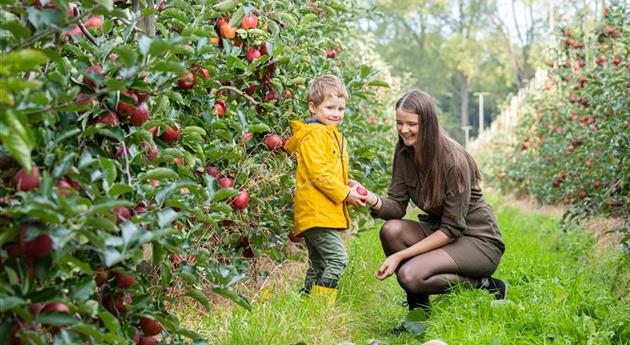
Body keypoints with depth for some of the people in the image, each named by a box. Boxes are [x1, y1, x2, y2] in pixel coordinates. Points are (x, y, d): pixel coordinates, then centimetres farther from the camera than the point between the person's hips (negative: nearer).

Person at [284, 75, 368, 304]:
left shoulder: (334, 136, 21)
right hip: (316, 213, -10)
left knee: (318, 266, 14)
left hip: (327, 212, 10)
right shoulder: (313, 135, -12)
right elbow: (319, 174, -19)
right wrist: (346, 194, -16)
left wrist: (348, 185, 8)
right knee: (337, 258, -15)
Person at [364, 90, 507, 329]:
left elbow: (452, 228, -23)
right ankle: (419, 311, -5)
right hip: (439, 230, 7)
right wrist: (373, 201, -28)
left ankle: (487, 287, -6)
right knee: (391, 230, -21)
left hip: (479, 241, -7)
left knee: (410, 275, -27)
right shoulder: (404, 153, -3)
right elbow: (397, 206, -5)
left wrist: (401, 255, -26)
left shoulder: (453, 160, -24)